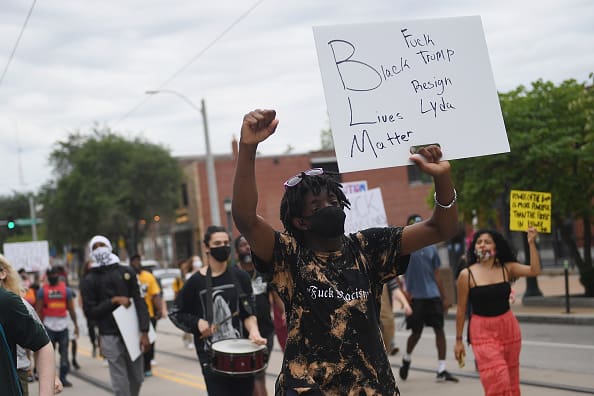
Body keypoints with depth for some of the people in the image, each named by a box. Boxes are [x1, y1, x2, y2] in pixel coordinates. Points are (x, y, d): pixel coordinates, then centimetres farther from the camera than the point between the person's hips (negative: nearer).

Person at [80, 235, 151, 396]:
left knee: (137, 379, 6)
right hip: (110, 336, -2)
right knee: (120, 383, -5)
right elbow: (90, 311, 0)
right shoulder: (89, 280, 4)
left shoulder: (126, 272, 8)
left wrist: (144, 332, -4)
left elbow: (139, 302, 4)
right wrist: (114, 301, -10)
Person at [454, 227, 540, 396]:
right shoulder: (466, 275, -6)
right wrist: (459, 340, 2)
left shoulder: (507, 268, 1)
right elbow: (461, 310, -1)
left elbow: (534, 270, -13)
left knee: (510, 380, 10)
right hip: (482, 331, -3)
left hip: (508, 327, 3)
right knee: (497, 378, -14)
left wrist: (531, 243, -19)